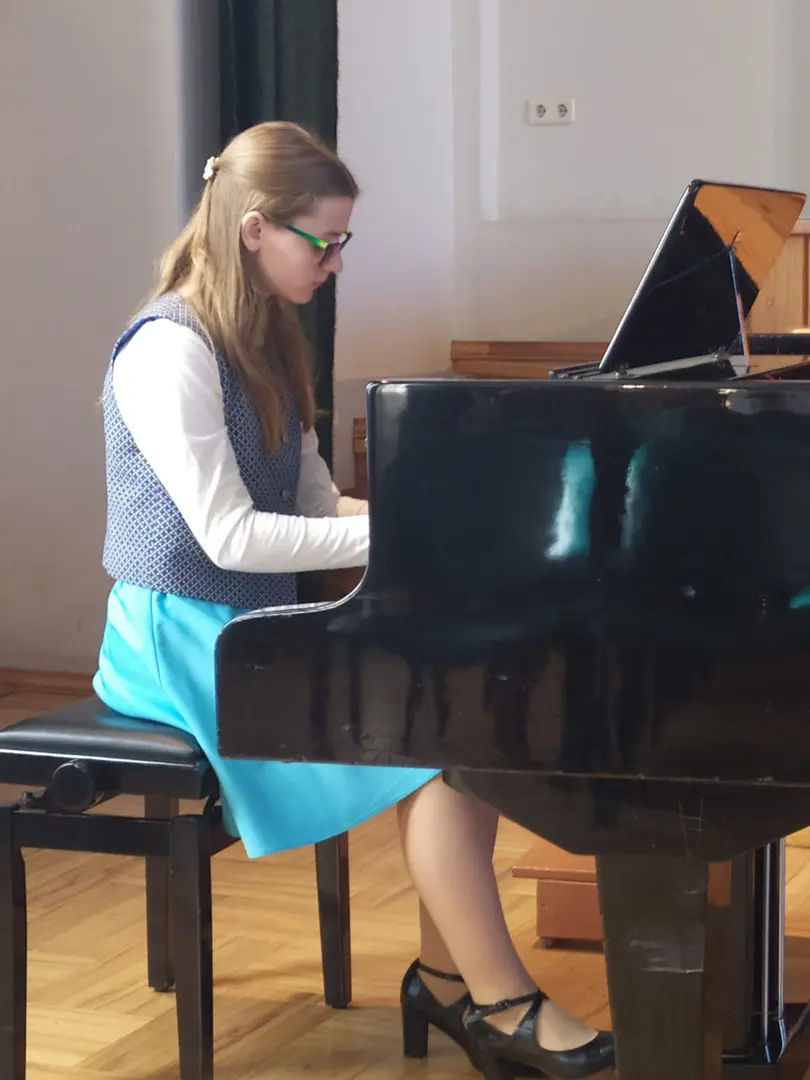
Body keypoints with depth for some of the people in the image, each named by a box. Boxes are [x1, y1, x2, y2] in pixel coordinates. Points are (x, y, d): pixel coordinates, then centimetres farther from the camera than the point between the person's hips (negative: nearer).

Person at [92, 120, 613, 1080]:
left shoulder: (264, 342, 13)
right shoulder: (170, 353, -17)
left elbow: (314, 504, 12)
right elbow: (230, 536, -22)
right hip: (185, 640, -9)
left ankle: (449, 977, -3)